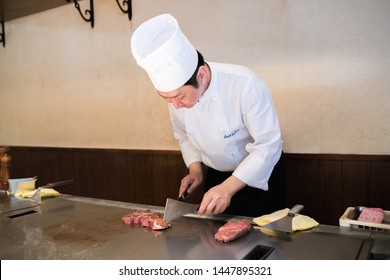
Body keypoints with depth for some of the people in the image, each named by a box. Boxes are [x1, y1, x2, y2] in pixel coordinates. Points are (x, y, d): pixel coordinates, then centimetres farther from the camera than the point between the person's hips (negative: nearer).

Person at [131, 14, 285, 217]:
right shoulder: (177, 90, -16)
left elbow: (268, 146, -28)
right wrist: (195, 169, -10)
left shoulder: (245, 85, -33)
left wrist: (228, 188, -33)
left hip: (259, 175, -4)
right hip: (215, 176, 5)